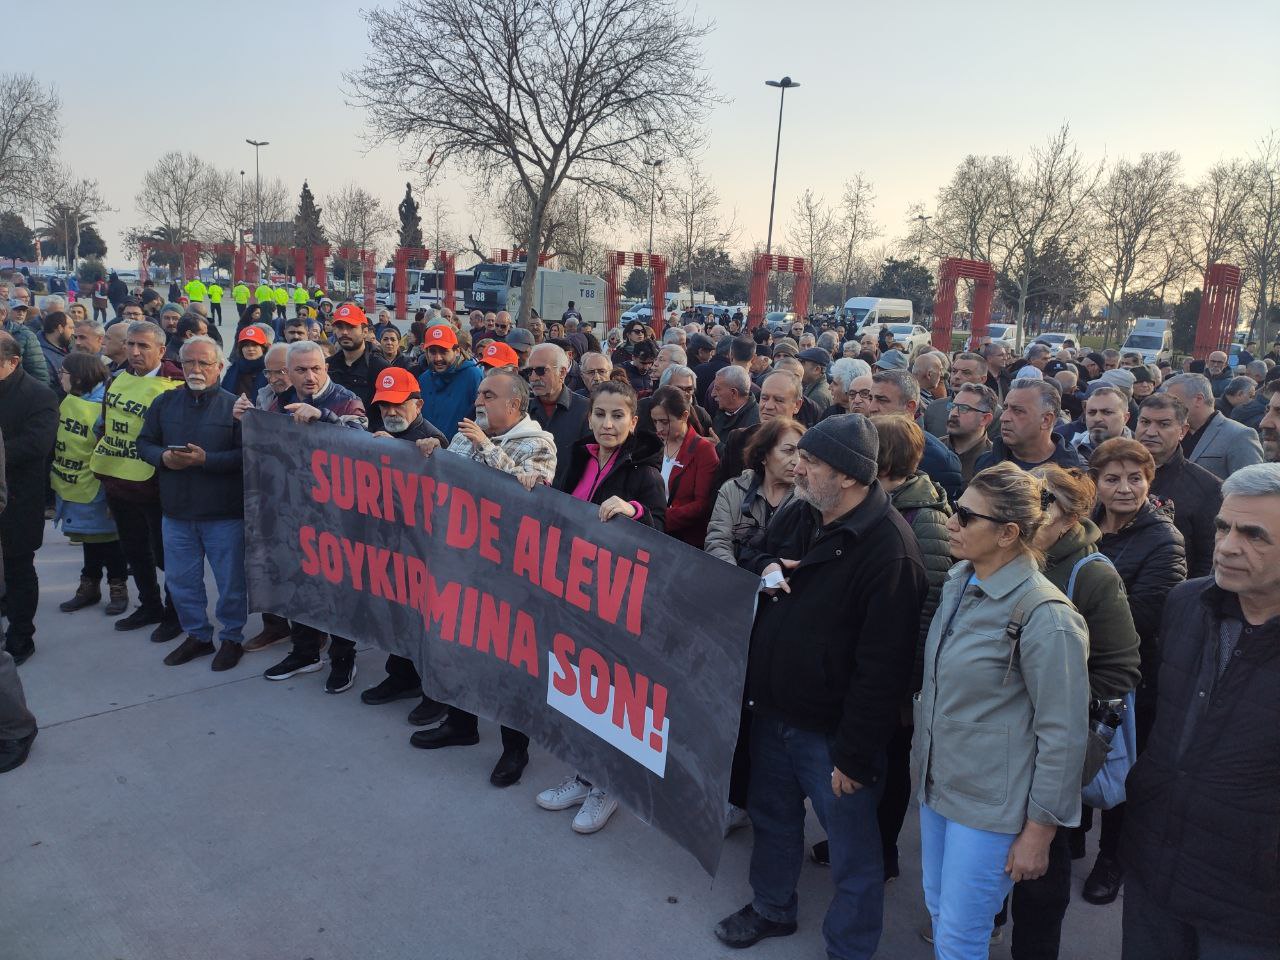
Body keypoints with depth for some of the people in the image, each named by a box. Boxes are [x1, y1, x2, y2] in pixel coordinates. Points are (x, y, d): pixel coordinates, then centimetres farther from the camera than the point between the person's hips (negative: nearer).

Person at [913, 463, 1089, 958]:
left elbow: (1063, 734, -17)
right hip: (937, 782, 7)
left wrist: (1038, 830, -12)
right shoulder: (957, 581, 2)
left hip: (990, 804, -7)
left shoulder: (1045, 616, -22)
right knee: (938, 913, 20)